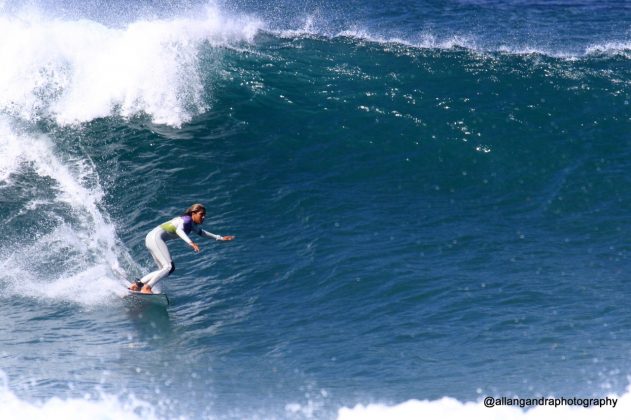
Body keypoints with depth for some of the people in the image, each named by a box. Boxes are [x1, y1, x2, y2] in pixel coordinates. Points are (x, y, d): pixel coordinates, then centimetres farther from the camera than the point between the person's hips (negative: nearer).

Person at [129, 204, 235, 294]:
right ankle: (147, 287, -24)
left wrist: (220, 238, 32)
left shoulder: (193, 224, 17)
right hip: (155, 237, -10)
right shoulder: (187, 219, -12)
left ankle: (138, 284, 10)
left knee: (164, 269, 11)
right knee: (169, 267, -18)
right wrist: (190, 242, -46)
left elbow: (202, 233, 35)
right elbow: (179, 230, -32)